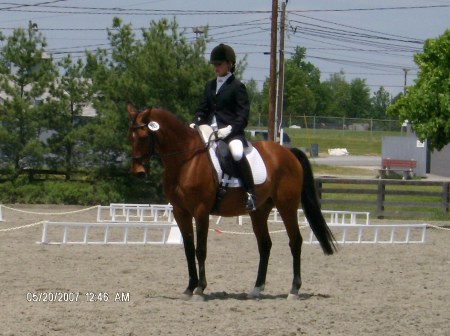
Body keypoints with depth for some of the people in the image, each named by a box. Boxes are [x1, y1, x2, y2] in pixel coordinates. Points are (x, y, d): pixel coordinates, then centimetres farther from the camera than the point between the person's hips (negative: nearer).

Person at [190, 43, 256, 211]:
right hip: (210, 131, 8)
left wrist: (229, 128, -23)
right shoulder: (210, 86, 19)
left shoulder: (237, 87, -1)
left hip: (231, 133, -7)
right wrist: (194, 124, -1)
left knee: (237, 153, -35)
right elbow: (203, 109, 18)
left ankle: (250, 193, -29)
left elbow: (243, 116, -8)